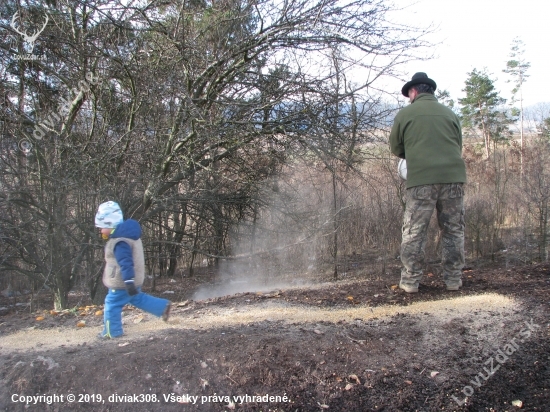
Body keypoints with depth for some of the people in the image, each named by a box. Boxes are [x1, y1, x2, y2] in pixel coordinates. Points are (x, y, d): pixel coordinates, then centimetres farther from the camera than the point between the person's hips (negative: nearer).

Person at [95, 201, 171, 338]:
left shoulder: (119, 242, -26)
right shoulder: (127, 234, 7)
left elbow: (125, 263, -31)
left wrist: (128, 282, -31)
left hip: (122, 283, -10)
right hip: (134, 280, 10)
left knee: (112, 304, 5)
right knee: (137, 298, 24)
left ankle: (112, 331, 18)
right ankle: (163, 307, 23)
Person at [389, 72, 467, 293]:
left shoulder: (405, 113, 6)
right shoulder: (450, 113, 16)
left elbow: (396, 148, 12)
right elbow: (458, 146, 21)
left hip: (421, 178, -3)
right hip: (453, 176, 4)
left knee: (414, 232, 3)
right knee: (453, 230, 10)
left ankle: (410, 280, 4)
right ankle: (453, 279, 13)